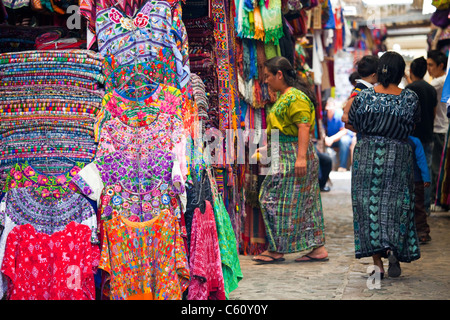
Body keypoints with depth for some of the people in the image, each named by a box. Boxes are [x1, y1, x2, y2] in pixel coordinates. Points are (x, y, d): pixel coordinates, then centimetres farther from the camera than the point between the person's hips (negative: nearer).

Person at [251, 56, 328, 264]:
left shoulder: (295, 97, -15)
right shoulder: (283, 97, 17)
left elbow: (304, 127, -22)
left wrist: (301, 157, -28)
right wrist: (266, 149, 25)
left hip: (293, 157, -10)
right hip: (285, 157, 10)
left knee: (279, 199, -5)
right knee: (306, 202, 9)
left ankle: (277, 249, 2)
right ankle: (318, 248, 11)